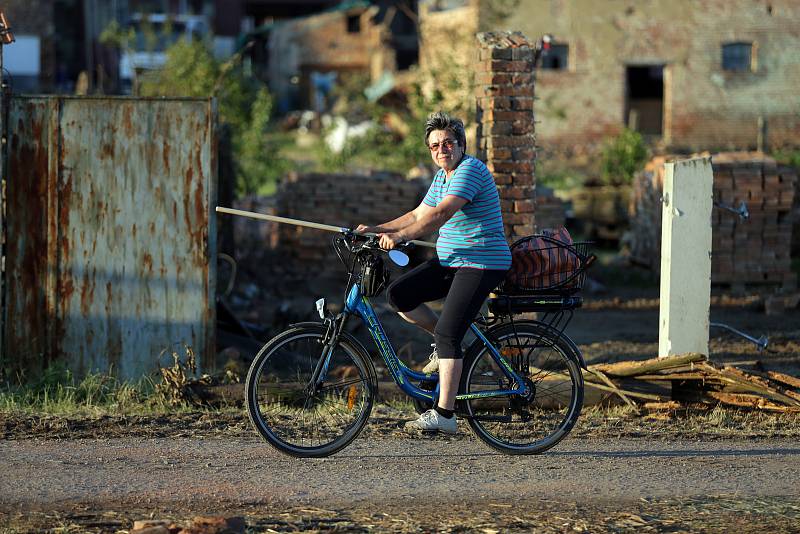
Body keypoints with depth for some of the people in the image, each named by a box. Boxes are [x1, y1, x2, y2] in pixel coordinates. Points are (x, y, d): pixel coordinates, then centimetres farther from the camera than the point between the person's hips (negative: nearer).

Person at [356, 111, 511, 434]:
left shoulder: (470, 170, -16)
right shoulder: (442, 177, 15)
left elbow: (442, 214, -29)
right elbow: (418, 216, 20)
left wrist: (400, 236, -36)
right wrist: (377, 229, 8)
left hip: (480, 265, -9)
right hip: (450, 262, 9)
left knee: (447, 334, -16)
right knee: (398, 294, -4)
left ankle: (444, 415, -15)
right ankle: (445, 345, 14)